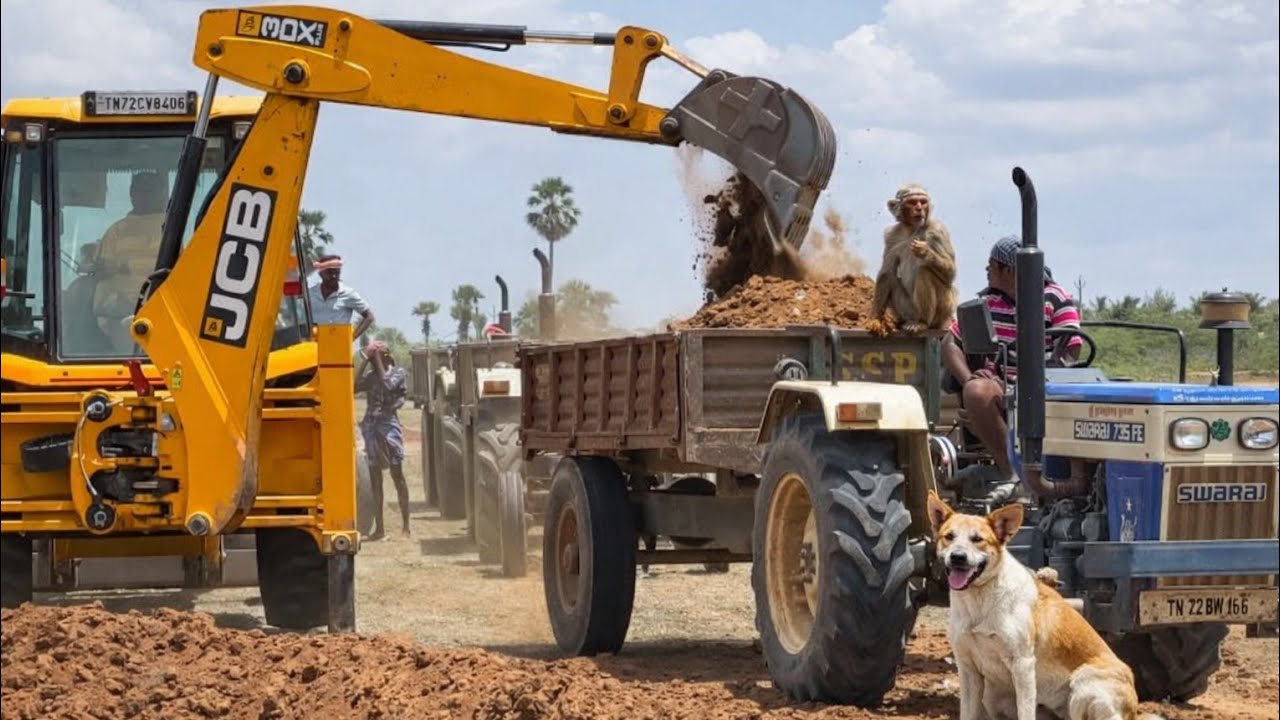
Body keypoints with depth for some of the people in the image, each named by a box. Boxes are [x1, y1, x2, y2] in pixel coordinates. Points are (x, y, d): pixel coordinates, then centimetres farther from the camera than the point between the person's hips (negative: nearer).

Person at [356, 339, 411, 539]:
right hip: (371, 426, 4)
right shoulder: (370, 375, 10)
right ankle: (379, 527, 4)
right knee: (375, 479, 3)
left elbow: (387, 384, -18)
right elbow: (354, 386, -6)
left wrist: (378, 361, -10)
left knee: (397, 476, -2)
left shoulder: (397, 372, 1)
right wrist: (364, 363, -4)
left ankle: (405, 525, 1)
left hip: (389, 424, -4)